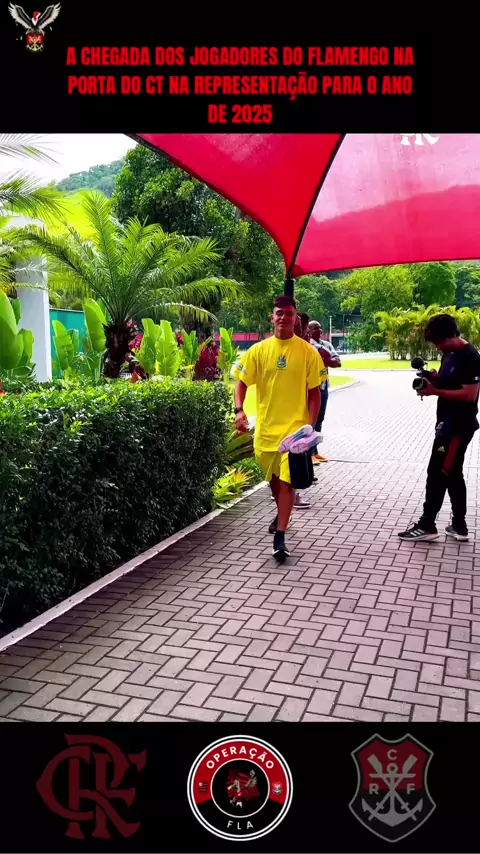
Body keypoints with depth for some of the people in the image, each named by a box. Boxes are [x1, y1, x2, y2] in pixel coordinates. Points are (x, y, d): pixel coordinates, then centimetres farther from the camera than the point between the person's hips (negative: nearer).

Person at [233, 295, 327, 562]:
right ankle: (282, 514, 47)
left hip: (295, 426, -3)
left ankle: (280, 538, -4)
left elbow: (314, 392, -1)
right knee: (273, 478, 20)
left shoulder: (307, 352, -4)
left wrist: (310, 425, -10)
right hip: (266, 426, 3)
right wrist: (239, 410, -14)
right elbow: (242, 381, 4)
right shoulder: (259, 350, 1)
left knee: (287, 481, -9)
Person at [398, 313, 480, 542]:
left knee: (437, 474, -6)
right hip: (447, 423, 10)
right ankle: (459, 526, 21)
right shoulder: (449, 354, 12)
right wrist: (435, 379, 1)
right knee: (452, 474, 13)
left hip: (459, 426, -10)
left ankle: (426, 526, 1)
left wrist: (435, 391, -22)